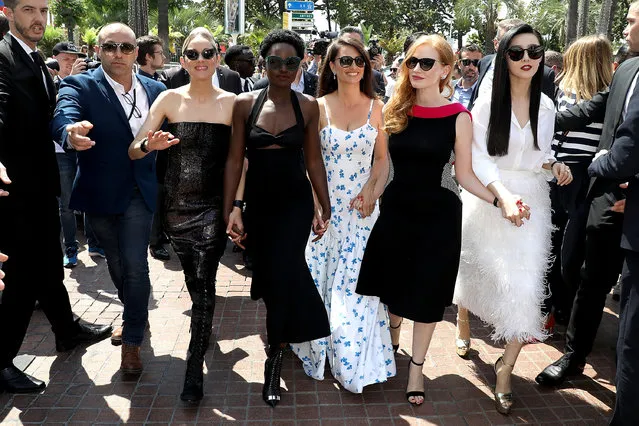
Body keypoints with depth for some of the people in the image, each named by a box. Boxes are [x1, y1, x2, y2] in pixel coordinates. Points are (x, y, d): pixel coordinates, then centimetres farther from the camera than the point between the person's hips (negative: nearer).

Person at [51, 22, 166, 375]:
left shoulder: (156, 90, 2)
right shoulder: (80, 86, -9)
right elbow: (63, 117, -30)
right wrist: (72, 133, -51)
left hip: (139, 192, 0)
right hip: (101, 194, 0)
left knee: (135, 265, -7)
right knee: (116, 265, 17)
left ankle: (132, 341, 9)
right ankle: (136, 317, 42)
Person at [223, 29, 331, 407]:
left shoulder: (308, 106, -2)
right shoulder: (245, 104, -2)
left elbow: (314, 159, 1)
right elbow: (235, 159, -2)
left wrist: (325, 208, 1)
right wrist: (230, 209, -5)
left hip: (296, 203, -1)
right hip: (258, 203, 2)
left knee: (283, 273, -11)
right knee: (267, 273, 11)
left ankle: (274, 361, 5)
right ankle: (283, 334, 40)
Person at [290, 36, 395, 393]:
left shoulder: (376, 106, 3)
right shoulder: (319, 107, 0)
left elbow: (382, 158, 5)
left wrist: (371, 193, -10)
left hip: (362, 208, 0)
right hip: (325, 206, 0)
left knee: (357, 284, 0)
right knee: (321, 280, 8)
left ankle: (353, 363, 17)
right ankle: (320, 351, 29)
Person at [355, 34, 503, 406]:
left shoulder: (458, 117, -9)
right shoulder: (395, 111, 0)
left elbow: (465, 174, -7)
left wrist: (500, 200, -20)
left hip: (438, 215, -3)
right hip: (396, 208, 3)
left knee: (427, 292, 8)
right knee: (394, 282, 16)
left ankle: (417, 366, 27)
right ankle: (392, 338, 45)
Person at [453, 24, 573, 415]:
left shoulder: (546, 106, 3)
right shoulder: (487, 103, -9)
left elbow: (541, 155, 13)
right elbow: (479, 159, -14)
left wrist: (555, 165, -10)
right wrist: (504, 196, -28)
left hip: (531, 203, 3)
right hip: (488, 199, -2)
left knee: (524, 283, -4)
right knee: (475, 269, 14)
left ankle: (507, 368, 8)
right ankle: (464, 324, 44)